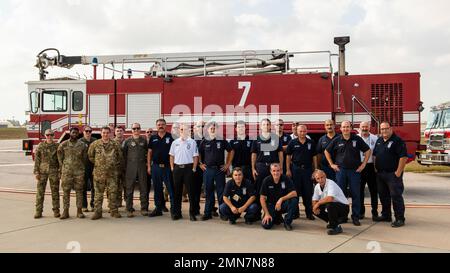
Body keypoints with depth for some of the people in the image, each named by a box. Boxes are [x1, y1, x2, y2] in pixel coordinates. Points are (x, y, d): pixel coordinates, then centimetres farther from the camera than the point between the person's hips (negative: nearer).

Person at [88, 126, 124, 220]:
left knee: (113, 192, 3)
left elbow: (120, 156, 13)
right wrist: (96, 163, 9)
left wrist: (116, 165, 9)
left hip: (112, 172, 1)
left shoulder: (115, 144, 3)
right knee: (98, 193, 3)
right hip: (99, 172, 0)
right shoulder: (95, 144, 2)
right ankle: (97, 212, 9)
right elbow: (90, 155, 12)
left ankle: (114, 211, 13)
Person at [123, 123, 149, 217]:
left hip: (142, 167, 1)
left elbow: (148, 151, 16)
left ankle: (144, 208, 10)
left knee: (143, 188, 3)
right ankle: (129, 209, 7)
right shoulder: (127, 141, 4)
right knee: (129, 189, 1)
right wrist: (124, 166, 1)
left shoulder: (144, 140, 8)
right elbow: (123, 154, 5)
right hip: (130, 167, -1)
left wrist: (147, 162, 8)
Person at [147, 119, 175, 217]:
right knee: (157, 189, 10)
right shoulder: (153, 138, 9)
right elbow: (149, 152, 11)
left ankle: (174, 208, 5)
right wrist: (148, 166, 5)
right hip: (155, 166, 3)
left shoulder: (170, 137, 0)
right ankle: (158, 208, 19)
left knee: (171, 188, -2)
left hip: (167, 166, -3)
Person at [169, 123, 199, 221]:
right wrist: (172, 168, 5)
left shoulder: (192, 142, 0)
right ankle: (176, 212, 16)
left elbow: (195, 157, -1)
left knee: (191, 191, -1)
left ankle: (192, 213, 5)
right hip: (177, 168, 3)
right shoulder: (175, 142, 9)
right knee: (177, 191, 8)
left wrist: (193, 169, -6)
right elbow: (172, 156, 12)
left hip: (188, 168, -3)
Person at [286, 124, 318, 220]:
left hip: (308, 169, 1)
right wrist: (288, 170, -2)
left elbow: (314, 157, 8)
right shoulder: (292, 143, 2)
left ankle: (309, 213, 13)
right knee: (295, 191, 5)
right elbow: (288, 156, 4)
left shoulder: (311, 143, 5)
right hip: (296, 168, -1)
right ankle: (295, 212, 15)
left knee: (308, 192, 4)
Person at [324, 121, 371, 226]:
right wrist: (332, 164, 7)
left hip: (355, 170, -1)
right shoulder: (337, 140, 3)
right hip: (341, 170, 1)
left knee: (356, 194, 2)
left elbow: (368, 151, 6)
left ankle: (355, 217, 11)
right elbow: (327, 151, 13)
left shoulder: (357, 139, 0)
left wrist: (363, 164, 1)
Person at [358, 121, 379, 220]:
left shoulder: (375, 138, 4)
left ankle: (374, 212, 13)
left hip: (371, 166, 0)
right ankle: (361, 211, 18)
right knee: (360, 190, 7)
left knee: (373, 190, 4)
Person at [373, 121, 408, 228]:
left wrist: (398, 172, -18)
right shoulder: (379, 141, 14)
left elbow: (403, 157, -15)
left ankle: (400, 219, 1)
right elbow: (374, 155, 22)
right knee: (383, 195, 14)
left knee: (396, 196, -5)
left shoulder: (397, 141, -9)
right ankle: (386, 215, 26)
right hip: (380, 174, 8)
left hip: (393, 174, -7)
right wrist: (375, 167, 11)